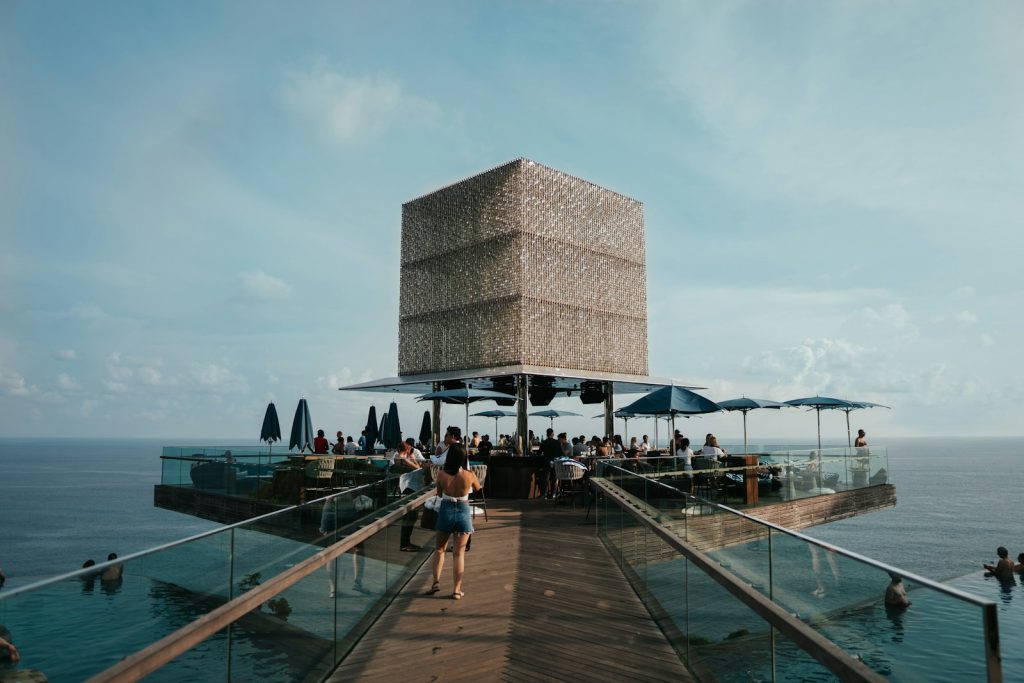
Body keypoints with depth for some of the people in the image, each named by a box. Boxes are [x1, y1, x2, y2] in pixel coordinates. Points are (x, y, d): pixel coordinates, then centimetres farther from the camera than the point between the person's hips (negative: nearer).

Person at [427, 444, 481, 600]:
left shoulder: (441, 474, -12)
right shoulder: (469, 475, -14)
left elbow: (439, 494, 4)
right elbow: (477, 488, 9)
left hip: (446, 511, 0)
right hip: (463, 512, 0)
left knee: (439, 549, 20)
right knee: (459, 553, 8)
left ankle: (436, 581, 10)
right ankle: (456, 590, 9)